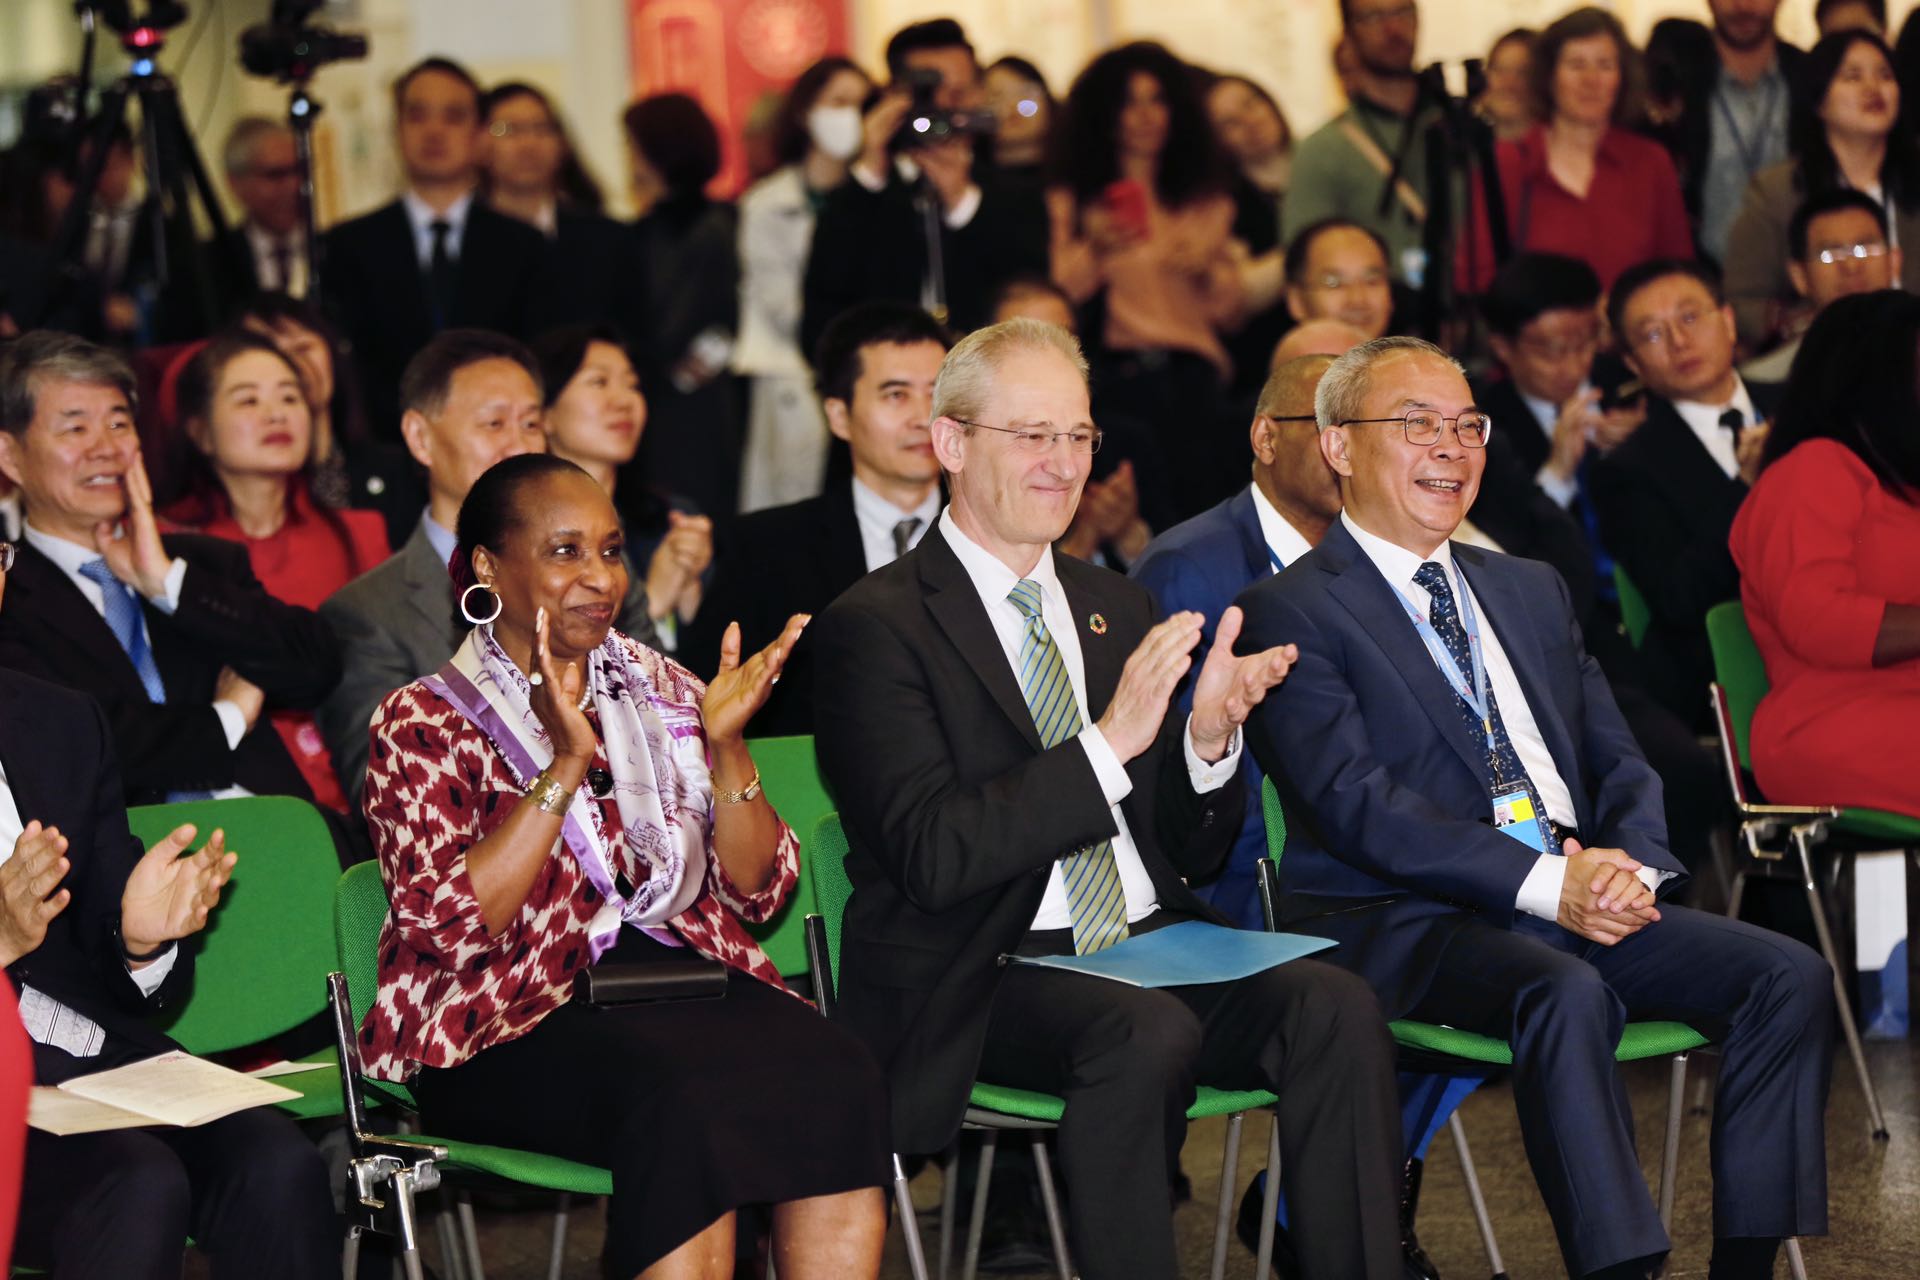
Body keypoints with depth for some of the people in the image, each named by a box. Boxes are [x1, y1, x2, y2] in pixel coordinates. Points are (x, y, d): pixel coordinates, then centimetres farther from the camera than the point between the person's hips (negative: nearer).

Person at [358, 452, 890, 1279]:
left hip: (685, 978, 4)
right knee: (688, 1101, -36)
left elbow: (758, 892, 10)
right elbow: (449, 928, -12)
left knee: (838, 1078, -29)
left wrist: (724, 745, -6)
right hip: (518, 1023, -4)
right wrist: (566, 765, -18)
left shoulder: (663, 691, 17)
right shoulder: (423, 724, 3)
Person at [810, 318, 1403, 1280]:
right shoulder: (876, 626, -3)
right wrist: (1110, 743, -23)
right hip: (981, 976, -6)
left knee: (1334, 1008, -22)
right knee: (1143, 1032, -35)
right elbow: (931, 855, -16)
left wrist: (1209, 741, -4)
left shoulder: (1116, 606, 18)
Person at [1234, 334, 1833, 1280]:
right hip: (1398, 920, -7)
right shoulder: (1291, 614, -1)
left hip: (1587, 896, 7)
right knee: (1565, 992, -37)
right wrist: (1546, 883, -21)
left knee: (1792, 977, -14)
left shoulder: (1531, 591, 23)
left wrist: (1629, 864, -6)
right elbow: (1354, 804, -13)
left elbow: (1618, 764, 19)